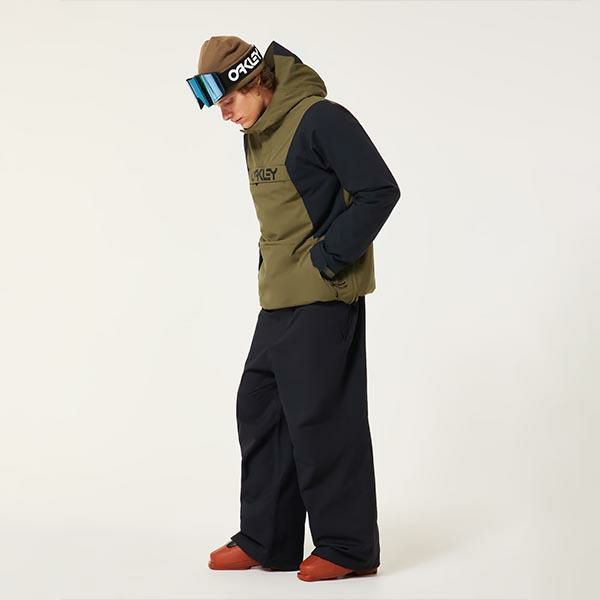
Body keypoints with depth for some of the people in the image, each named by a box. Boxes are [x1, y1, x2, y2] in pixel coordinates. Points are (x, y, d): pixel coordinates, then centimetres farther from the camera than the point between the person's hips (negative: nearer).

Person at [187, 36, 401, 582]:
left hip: (323, 297, -9)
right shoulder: (255, 138, 14)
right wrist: (273, 265, 11)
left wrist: (328, 259, -15)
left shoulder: (320, 118, -13)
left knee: (321, 418, -5)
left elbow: (380, 191, -16)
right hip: (280, 299, 9)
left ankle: (349, 547, 7)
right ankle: (266, 541, 20)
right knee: (260, 409, 10)